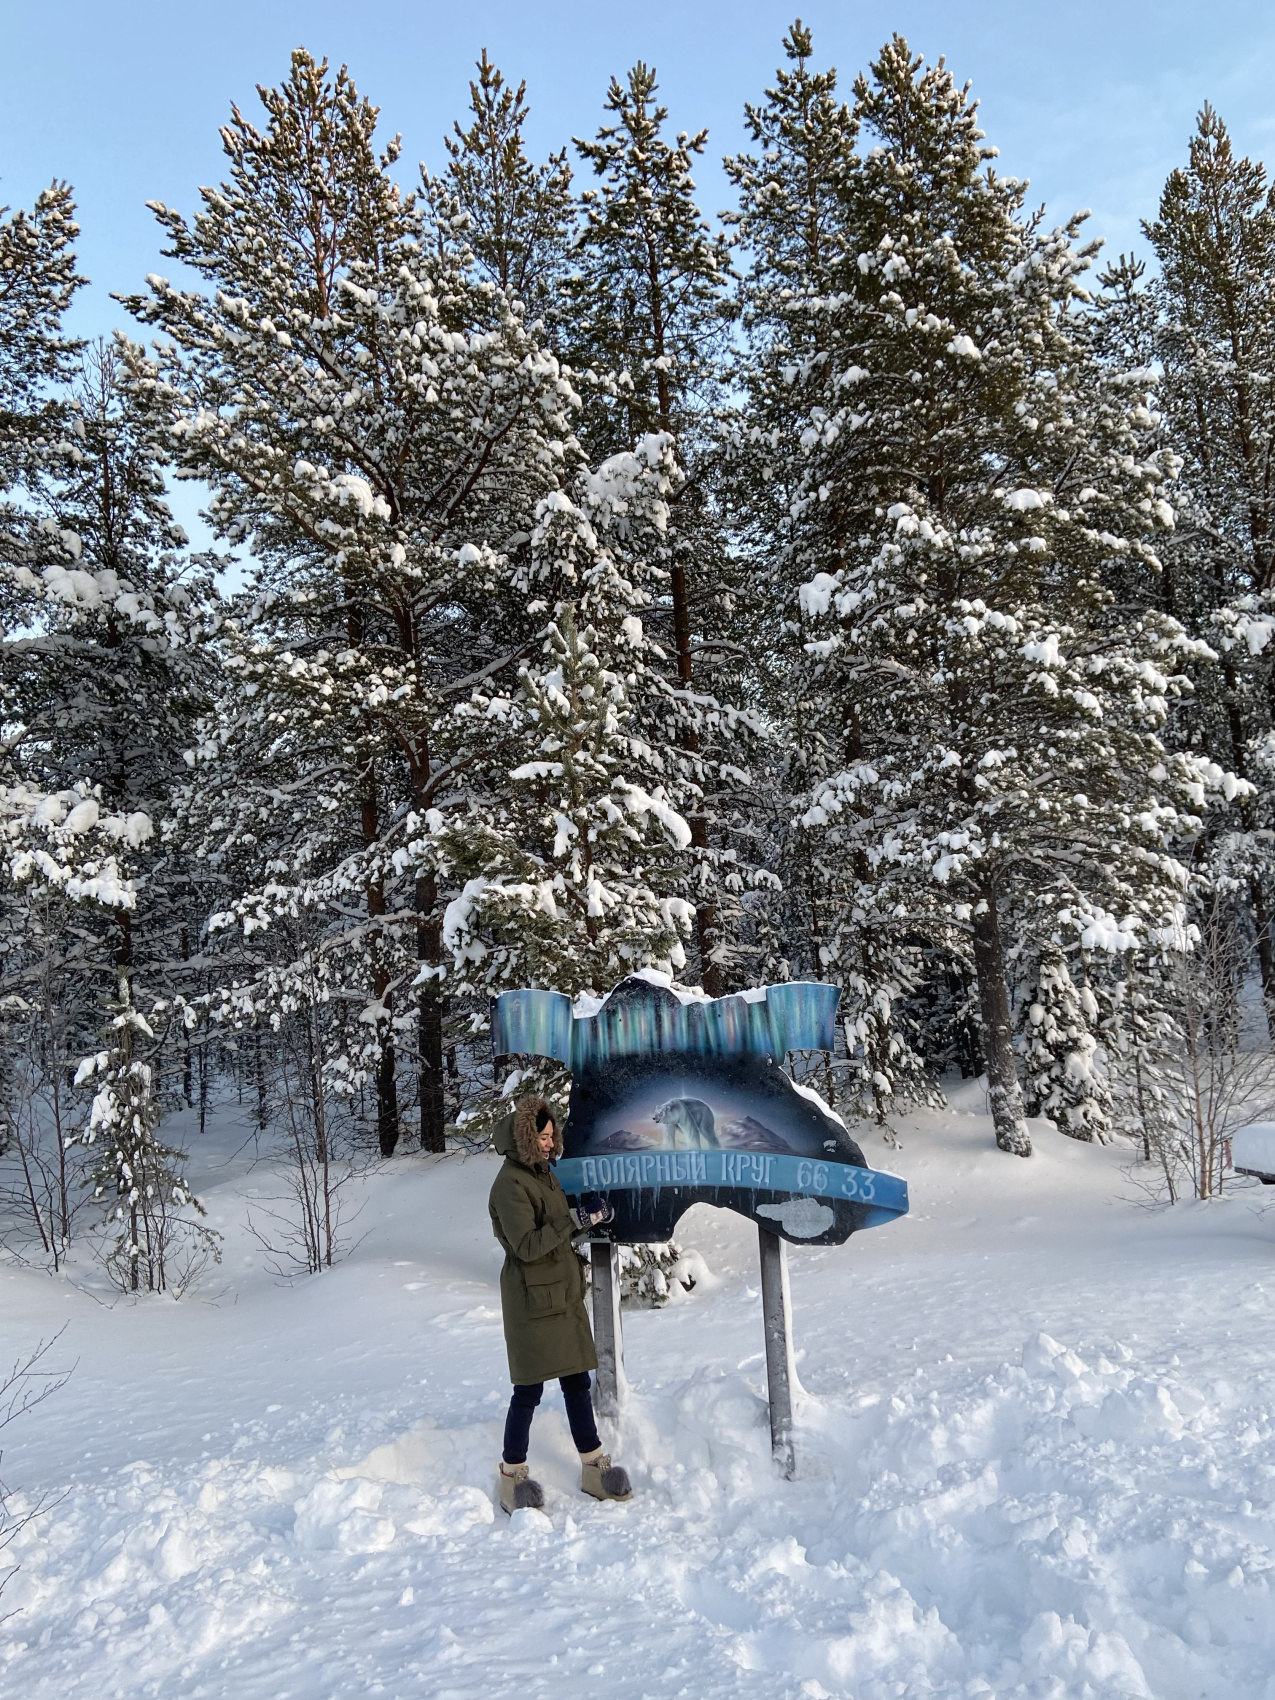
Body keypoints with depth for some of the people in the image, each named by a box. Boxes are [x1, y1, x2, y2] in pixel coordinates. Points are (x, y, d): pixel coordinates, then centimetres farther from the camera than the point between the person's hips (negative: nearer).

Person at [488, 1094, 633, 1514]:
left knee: (577, 1381, 12)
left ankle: (594, 1467, 21)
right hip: (531, 1299, -9)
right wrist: (576, 1220, -29)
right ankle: (512, 1476, 16)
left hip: (562, 1294, 9)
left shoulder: (543, 1173, 11)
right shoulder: (510, 1184, -17)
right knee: (529, 1389, 1)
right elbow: (526, 1246, -24)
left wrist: (591, 1218, 9)